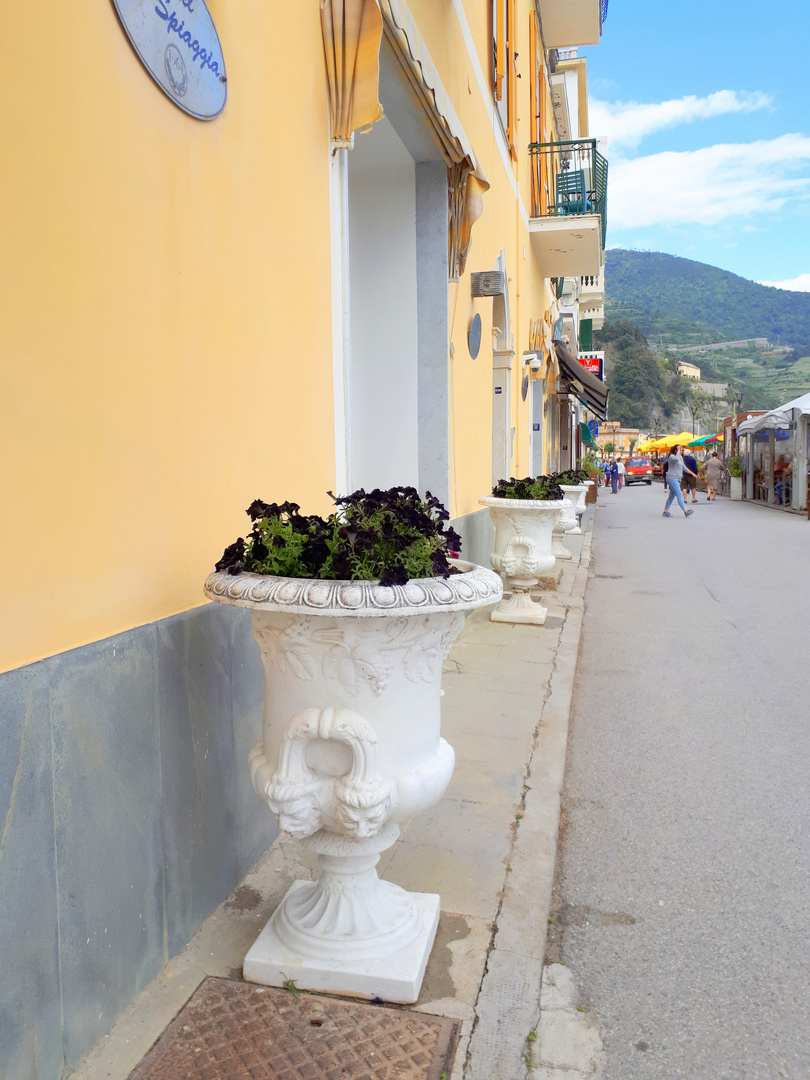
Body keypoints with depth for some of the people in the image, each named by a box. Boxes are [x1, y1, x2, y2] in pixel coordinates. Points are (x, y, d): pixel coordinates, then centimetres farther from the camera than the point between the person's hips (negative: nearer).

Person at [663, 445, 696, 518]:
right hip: (672, 478, -10)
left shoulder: (680, 458, 18)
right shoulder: (672, 456, -11)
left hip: (678, 479, 10)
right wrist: (678, 451, -22)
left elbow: (684, 467, 28)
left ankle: (665, 511, 16)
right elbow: (676, 459, -36)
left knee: (672, 496, 10)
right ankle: (685, 511, -20)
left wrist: (692, 473, 26)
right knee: (679, 495, -15)